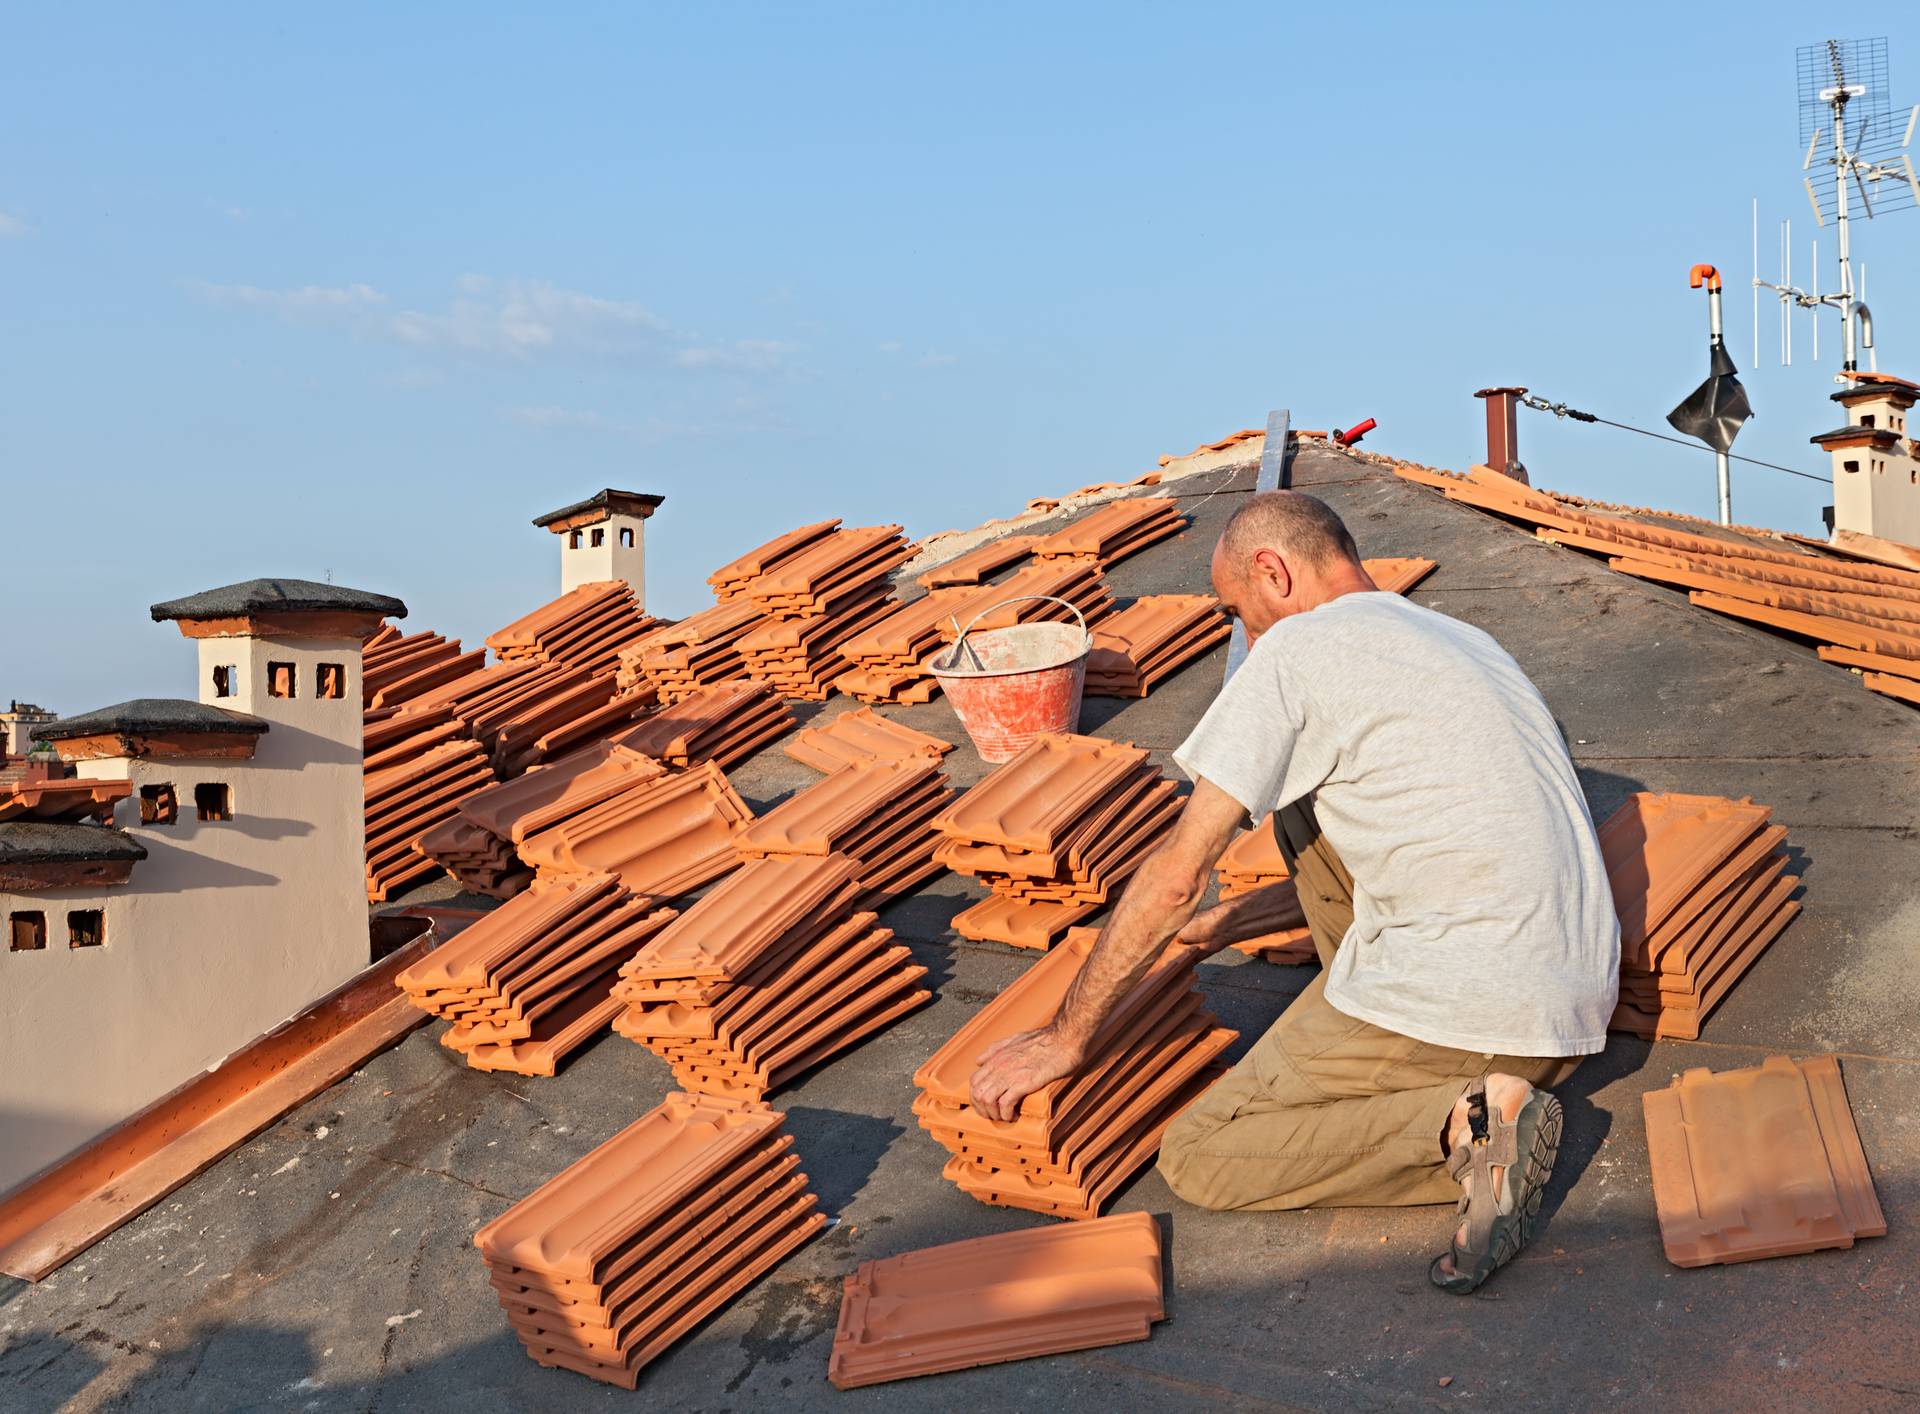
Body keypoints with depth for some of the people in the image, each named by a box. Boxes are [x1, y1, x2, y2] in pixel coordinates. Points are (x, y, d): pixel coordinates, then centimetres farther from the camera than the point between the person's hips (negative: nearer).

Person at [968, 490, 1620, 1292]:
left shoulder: (1297, 649, -6)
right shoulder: (1462, 642, 20)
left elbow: (1176, 874, -6)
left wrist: (1066, 1037, 5)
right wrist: (1228, 923, 34)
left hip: (1472, 1009, -9)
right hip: (1581, 1009, 9)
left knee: (1196, 1160, 5)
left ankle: (1462, 1127, -11)